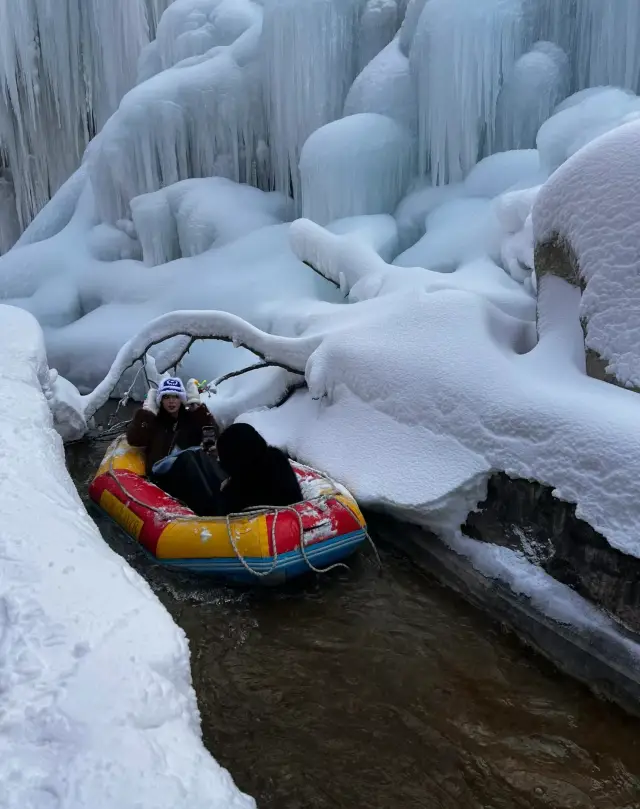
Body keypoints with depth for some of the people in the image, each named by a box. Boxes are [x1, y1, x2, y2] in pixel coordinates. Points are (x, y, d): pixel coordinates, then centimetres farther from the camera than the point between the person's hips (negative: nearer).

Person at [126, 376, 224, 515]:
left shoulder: (191, 417, 23)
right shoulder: (154, 420, 20)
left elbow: (214, 434, 6)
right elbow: (134, 439, 3)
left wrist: (196, 404, 8)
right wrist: (148, 410, 7)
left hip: (193, 471, 2)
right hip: (163, 473, -2)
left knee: (199, 454, -32)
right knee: (188, 456, -34)